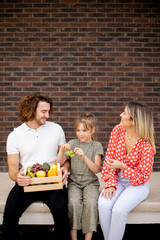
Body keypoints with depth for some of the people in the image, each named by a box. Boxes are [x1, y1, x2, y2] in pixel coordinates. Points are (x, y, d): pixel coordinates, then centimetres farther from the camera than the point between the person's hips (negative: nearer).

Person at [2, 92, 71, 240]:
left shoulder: (56, 129, 9)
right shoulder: (14, 136, 5)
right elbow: (13, 167, 4)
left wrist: (65, 169, -7)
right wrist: (17, 177, -20)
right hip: (26, 182, 0)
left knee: (60, 209, -27)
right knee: (10, 212, -22)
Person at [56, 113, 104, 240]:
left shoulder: (96, 146, 3)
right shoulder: (72, 143, 7)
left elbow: (96, 169, -7)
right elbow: (59, 164, 3)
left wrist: (84, 156, -21)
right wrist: (62, 151, -16)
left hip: (90, 182, -1)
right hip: (74, 181, 1)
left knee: (91, 202, -29)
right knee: (74, 202, -28)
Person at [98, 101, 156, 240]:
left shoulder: (146, 145, -20)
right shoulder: (118, 131, -6)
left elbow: (143, 176, -13)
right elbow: (109, 158, -1)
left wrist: (123, 166, -28)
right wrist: (110, 184, -12)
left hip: (137, 184, -4)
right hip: (118, 180, 4)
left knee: (118, 210, -27)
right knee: (103, 205, -23)